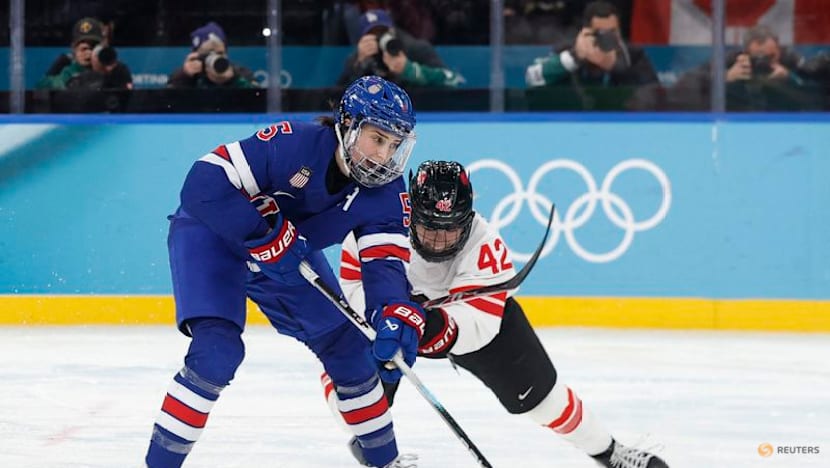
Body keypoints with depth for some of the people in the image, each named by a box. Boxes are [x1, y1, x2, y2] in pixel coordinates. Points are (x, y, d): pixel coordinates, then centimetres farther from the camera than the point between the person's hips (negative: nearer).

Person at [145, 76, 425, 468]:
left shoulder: (386, 190, -16)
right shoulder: (293, 145, -34)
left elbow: (386, 261, -22)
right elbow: (204, 183, -36)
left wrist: (396, 316, -43)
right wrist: (266, 236, -39)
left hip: (290, 254, 7)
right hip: (212, 235, -7)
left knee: (348, 346, 7)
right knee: (217, 350, -26)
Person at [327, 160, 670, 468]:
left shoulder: (485, 246, -35)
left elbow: (477, 323, -40)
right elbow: (353, 284, -25)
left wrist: (443, 329, -62)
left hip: (474, 307, -1)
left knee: (533, 389, -4)